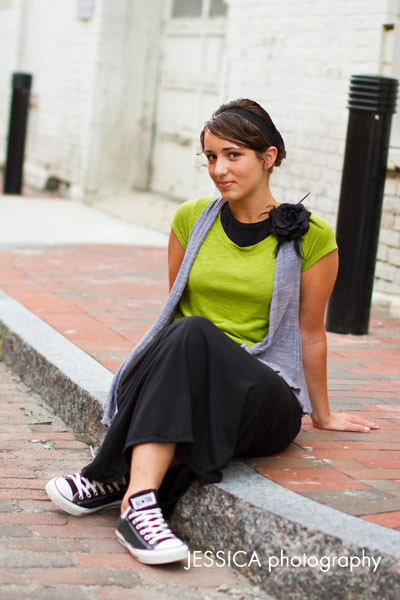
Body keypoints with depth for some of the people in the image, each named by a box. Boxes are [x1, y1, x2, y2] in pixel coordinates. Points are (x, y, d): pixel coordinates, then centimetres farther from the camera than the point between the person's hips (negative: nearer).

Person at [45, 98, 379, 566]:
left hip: (263, 393, -2)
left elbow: (310, 332, 8)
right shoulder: (192, 219, 9)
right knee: (189, 333, -35)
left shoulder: (310, 236, -1)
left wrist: (322, 415, 16)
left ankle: (117, 480, -37)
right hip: (183, 385, 2)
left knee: (196, 338, -36)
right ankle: (140, 501, -46)